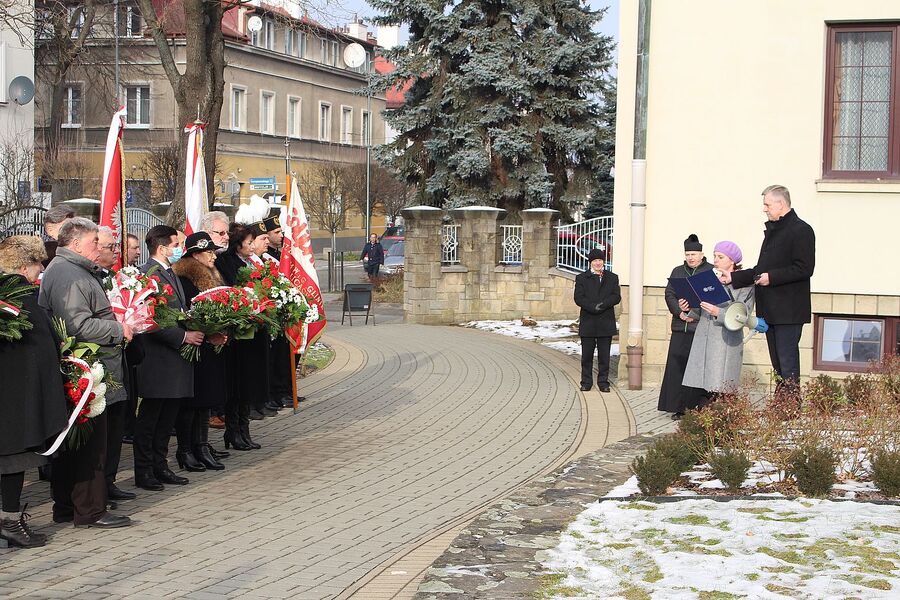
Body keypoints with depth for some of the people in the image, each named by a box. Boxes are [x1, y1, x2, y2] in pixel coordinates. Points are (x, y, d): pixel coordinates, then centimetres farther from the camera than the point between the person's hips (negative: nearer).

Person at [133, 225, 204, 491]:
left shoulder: (170, 273, 16)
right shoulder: (148, 274, -15)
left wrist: (195, 332, 8)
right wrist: (183, 337, -18)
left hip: (175, 358, 9)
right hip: (157, 359, -9)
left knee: (168, 416, 15)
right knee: (149, 417, 0)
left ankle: (159, 466, 24)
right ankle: (143, 471, 8)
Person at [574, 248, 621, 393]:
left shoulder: (612, 278, 11)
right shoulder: (582, 278, 6)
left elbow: (616, 297, 0)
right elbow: (579, 298, -5)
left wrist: (603, 304, -15)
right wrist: (593, 307, -17)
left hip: (606, 323, 1)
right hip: (588, 323, -1)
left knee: (604, 356, 4)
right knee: (587, 355, 4)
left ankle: (603, 382, 11)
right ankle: (586, 382, 12)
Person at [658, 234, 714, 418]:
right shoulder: (678, 271, 17)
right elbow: (669, 294, 11)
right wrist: (680, 313, -6)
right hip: (680, 327, 4)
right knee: (677, 366, 0)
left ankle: (699, 406, -2)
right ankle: (678, 408, 4)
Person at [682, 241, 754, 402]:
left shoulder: (744, 285, 0)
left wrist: (719, 313, -23)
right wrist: (689, 309, 0)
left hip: (726, 343, -6)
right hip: (703, 340, 6)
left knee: (719, 388, -13)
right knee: (703, 391, 0)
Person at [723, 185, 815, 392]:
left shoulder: (801, 230, -10)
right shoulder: (772, 230, 20)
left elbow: (804, 269, -18)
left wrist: (772, 277, -19)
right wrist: (733, 278, 16)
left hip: (788, 310, -9)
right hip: (770, 309, 9)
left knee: (787, 362, -10)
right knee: (778, 365, 11)